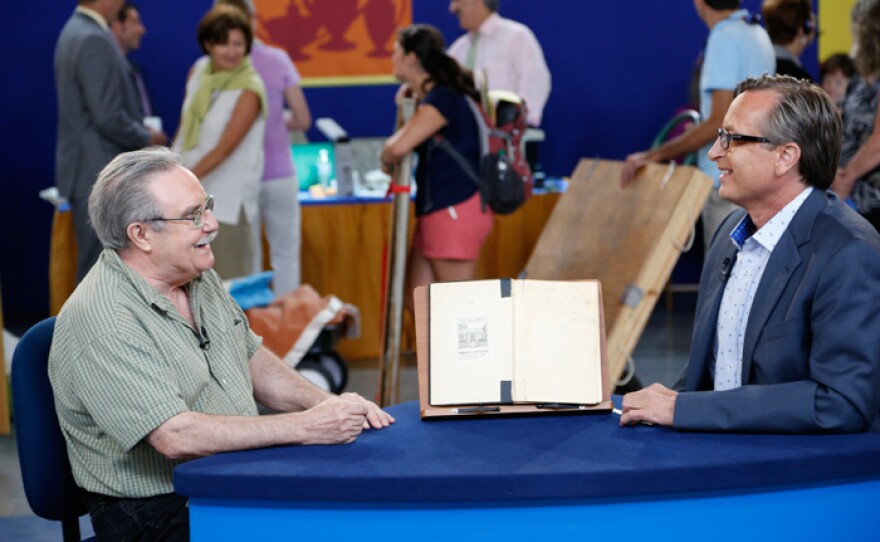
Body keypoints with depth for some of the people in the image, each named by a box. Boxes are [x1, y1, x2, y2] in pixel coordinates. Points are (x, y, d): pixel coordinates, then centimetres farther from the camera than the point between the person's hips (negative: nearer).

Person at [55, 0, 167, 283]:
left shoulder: (75, 32, 12)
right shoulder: (94, 41, -20)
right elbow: (108, 117, -22)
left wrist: (140, 130, 11)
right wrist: (146, 137, -6)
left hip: (92, 172, 10)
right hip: (99, 175, -10)